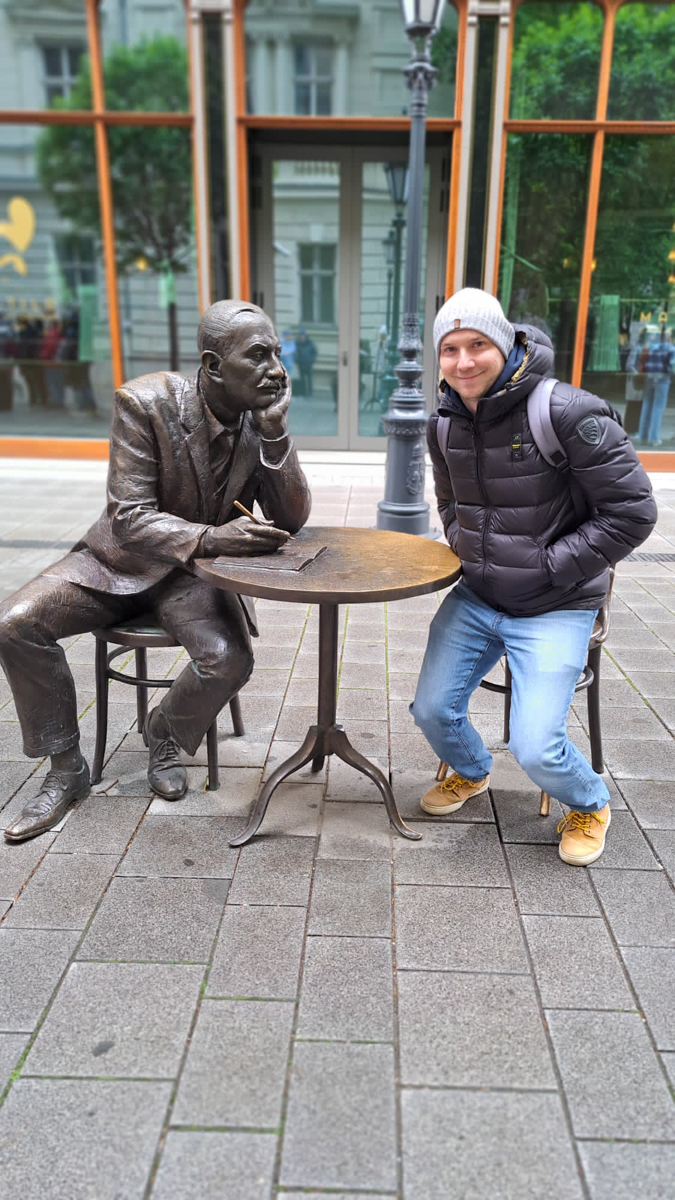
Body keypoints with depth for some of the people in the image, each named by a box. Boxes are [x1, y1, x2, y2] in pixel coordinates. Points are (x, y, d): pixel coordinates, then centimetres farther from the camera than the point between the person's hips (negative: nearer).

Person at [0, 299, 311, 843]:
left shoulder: (263, 418, -8)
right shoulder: (145, 402, -18)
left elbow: (291, 520, -11)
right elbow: (129, 518, -20)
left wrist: (275, 431, -24)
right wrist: (210, 537, -37)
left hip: (195, 571, 1)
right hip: (121, 558, -1)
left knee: (229, 659, -27)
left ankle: (164, 738, 9)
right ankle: (66, 769, 2)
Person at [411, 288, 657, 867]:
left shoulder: (568, 412, -19)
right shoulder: (445, 422, 1)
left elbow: (632, 513, -16)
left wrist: (547, 568, -15)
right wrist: (466, 550, 3)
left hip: (554, 608, -5)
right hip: (475, 598, 6)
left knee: (536, 748, -12)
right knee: (432, 710, 4)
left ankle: (590, 804, 25)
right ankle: (471, 773, 41)